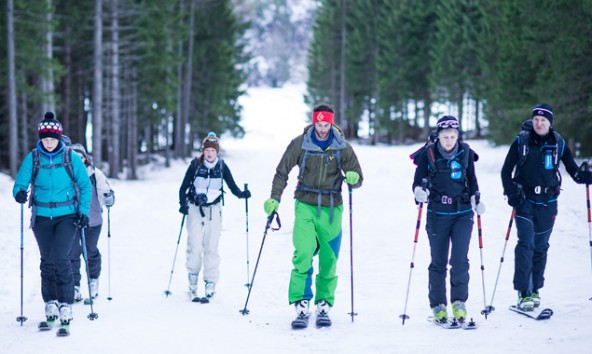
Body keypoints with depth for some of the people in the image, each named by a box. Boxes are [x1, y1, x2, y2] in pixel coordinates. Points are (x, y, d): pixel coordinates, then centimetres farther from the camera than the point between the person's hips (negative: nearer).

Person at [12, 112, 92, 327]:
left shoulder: (71, 157, -3)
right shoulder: (32, 158, -1)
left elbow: (85, 186, 3)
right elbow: (20, 183, -3)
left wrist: (84, 212, -6)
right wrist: (20, 193, -26)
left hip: (67, 216, -2)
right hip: (42, 217, 2)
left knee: (60, 257, -16)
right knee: (47, 260, 7)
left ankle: (66, 303, -10)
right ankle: (51, 303, 19)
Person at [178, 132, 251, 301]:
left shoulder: (222, 166, 0)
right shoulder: (195, 165, -4)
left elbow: (232, 186, 2)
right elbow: (183, 187, -2)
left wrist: (241, 194, -19)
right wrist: (183, 203, -18)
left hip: (214, 211, 1)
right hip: (195, 210, -1)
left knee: (211, 248, -2)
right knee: (195, 247, -8)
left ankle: (210, 286, 2)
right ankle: (192, 282, 5)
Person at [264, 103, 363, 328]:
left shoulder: (342, 147, -2)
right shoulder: (300, 144, -3)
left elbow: (358, 179, 2)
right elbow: (282, 172, 7)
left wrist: (353, 178, -21)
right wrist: (274, 198, -2)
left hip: (331, 208, 1)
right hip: (306, 206, -1)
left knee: (329, 260, 3)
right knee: (303, 255, -16)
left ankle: (324, 305, 14)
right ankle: (301, 306, -17)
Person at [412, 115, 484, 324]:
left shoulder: (466, 153, 1)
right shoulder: (428, 154, -5)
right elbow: (418, 182, -2)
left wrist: (476, 199, 0)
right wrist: (420, 191, -23)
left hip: (462, 214, 1)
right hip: (437, 214, -1)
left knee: (460, 260, -9)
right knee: (438, 262, 3)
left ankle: (459, 301, 6)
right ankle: (438, 305, 15)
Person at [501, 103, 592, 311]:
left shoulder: (559, 145, 2)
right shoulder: (521, 142, -2)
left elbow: (573, 170, 5)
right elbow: (506, 171, 3)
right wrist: (511, 193, -9)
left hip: (547, 203, 2)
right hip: (525, 200, -2)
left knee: (540, 247, 9)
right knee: (526, 243, -14)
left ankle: (535, 290, 23)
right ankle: (523, 293, -13)